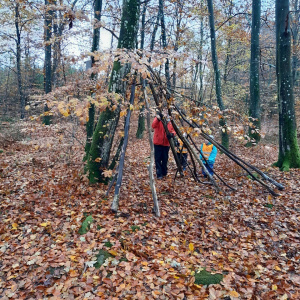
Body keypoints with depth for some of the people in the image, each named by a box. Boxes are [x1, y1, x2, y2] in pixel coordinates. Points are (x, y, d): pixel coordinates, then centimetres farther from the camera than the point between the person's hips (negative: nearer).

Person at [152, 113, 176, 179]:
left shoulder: (169, 123, 5)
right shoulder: (158, 121, -9)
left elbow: (173, 130, 9)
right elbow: (153, 126, -28)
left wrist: (172, 134, -16)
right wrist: (158, 118, -46)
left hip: (166, 144, 4)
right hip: (158, 143, -4)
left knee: (165, 159, 13)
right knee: (158, 159, -2)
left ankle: (164, 172, 29)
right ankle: (159, 174, 5)